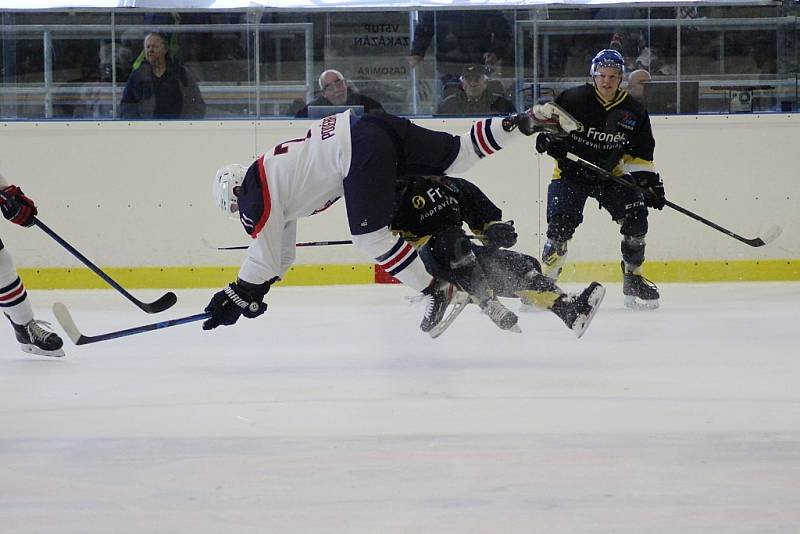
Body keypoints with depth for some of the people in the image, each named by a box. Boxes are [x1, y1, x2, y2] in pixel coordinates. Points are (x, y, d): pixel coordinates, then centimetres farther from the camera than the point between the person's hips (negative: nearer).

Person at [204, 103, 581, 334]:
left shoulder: (256, 197, 5)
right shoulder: (272, 181, 30)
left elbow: (264, 255, 2)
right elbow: (281, 255, 37)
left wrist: (236, 299, 10)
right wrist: (257, 291, 36)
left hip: (361, 147, -9)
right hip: (375, 126, 9)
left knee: (370, 234, -7)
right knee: (459, 155, 10)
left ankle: (434, 288, -9)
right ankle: (527, 121, 3)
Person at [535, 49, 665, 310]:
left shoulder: (633, 112, -1)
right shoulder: (573, 99, -11)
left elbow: (640, 154, 6)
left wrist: (650, 181, -3)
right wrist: (548, 138, -19)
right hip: (570, 173, -3)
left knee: (635, 217, -12)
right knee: (560, 225, -17)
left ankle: (632, 277, 4)